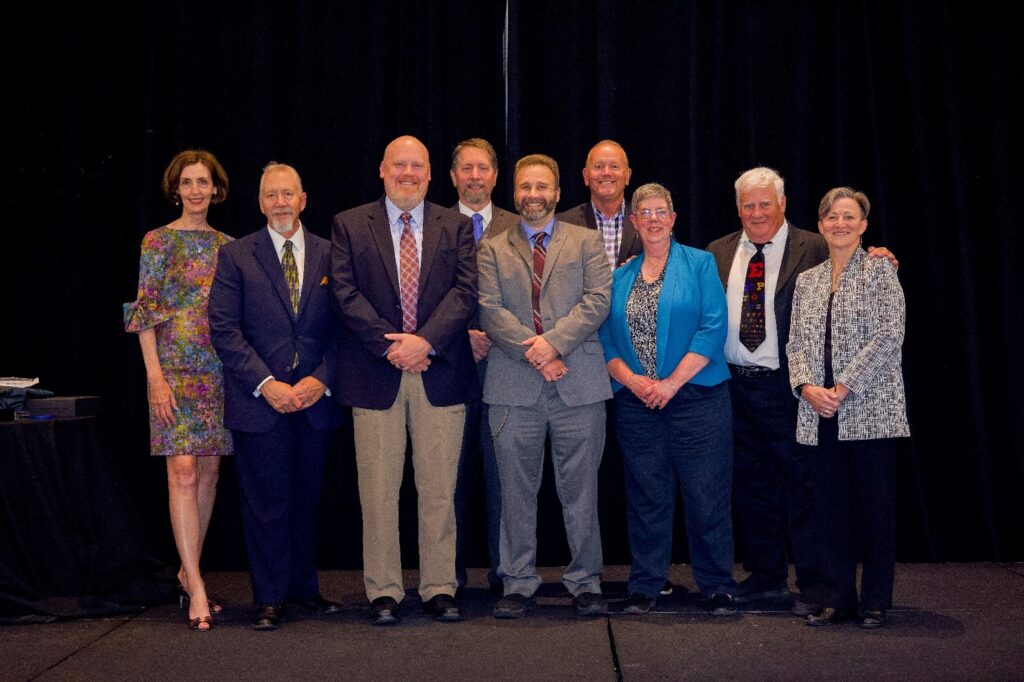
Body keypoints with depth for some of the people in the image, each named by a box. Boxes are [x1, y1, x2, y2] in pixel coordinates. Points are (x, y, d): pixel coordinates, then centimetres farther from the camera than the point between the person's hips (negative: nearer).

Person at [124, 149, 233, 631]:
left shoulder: (227, 245, 12)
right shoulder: (160, 241, 0)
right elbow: (146, 314, -4)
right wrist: (155, 375, -12)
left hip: (221, 370, 5)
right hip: (176, 369, -5)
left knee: (209, 471, 7)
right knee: (183, 471, -11)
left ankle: (189, 570, 19)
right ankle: (196, 588, -11)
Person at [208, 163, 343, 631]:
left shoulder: (328, 255, 7)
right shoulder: (236, 256, 2)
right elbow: (225, 328, -5)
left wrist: (322, 378, -9)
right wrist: (266, 384, -13)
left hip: (315, 398, 2)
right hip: (259, 400, -2)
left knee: (308, 499, 11)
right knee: (266, 501, 2)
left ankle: (304, 587, 25)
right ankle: (270, 597, 13)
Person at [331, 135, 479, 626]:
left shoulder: (455, 227, 11)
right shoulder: (349, 225, 8)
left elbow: (466, 290, 0)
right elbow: (346, 293, -2)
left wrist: (425, 341, -13)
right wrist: (390, 345, -12)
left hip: (440, 373, 1)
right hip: (375, 374, 0)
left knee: (439, 490, 4)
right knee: (378, 492, 3)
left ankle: (439, 589, 13)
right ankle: (383, 592, 12)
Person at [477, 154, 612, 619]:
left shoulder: (586, 243, 11)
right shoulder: (492, 249, 12)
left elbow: (597, 301, -2)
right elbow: (490, 311, 0)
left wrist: (555, 342, -14)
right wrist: (530, 351, -13)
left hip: (578, 383, 0)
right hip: (514, 387, 1)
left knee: (580, 490, 4)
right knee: (516, 492, 5)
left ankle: (585, 583, 15)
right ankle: (518, 584, 15)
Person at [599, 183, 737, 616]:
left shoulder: (699, 264, 3)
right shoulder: (620, 276, 13)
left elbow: (714, 328, -6)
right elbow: (606, 340, 10)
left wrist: (672, 382, -11)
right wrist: (633, 381, -8)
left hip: (697, 398, -3)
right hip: (637, 404, 3)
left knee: (707, 496, -1)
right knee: (646, 498, 6)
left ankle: (718, 587, 10)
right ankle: (645, 586, 16)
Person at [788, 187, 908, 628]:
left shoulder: (879, 270, 0)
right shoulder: (807, 281, 14)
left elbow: (889, 335, -10)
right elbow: (796, 344, 12)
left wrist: (844, 387, -15)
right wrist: (807, 386, -7)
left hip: (870, 409, -4)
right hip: (819, 413, 4)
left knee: (876, 506, 2)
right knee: (831, 507, 7)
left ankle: (876, 602, 12)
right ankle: (838, 598, 16)